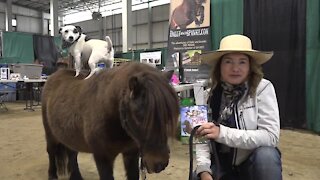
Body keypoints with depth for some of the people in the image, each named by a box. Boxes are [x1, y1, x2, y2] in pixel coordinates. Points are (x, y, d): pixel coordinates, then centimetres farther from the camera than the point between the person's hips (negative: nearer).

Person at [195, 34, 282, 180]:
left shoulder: (263, 88, -17)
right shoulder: (211, 93, -8)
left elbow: (271, 136, -23)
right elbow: (202, 136, -8)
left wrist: (222, 133, -32)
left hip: (255, 161, -2)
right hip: (221, 164, 3)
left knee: (266, 155, -32)